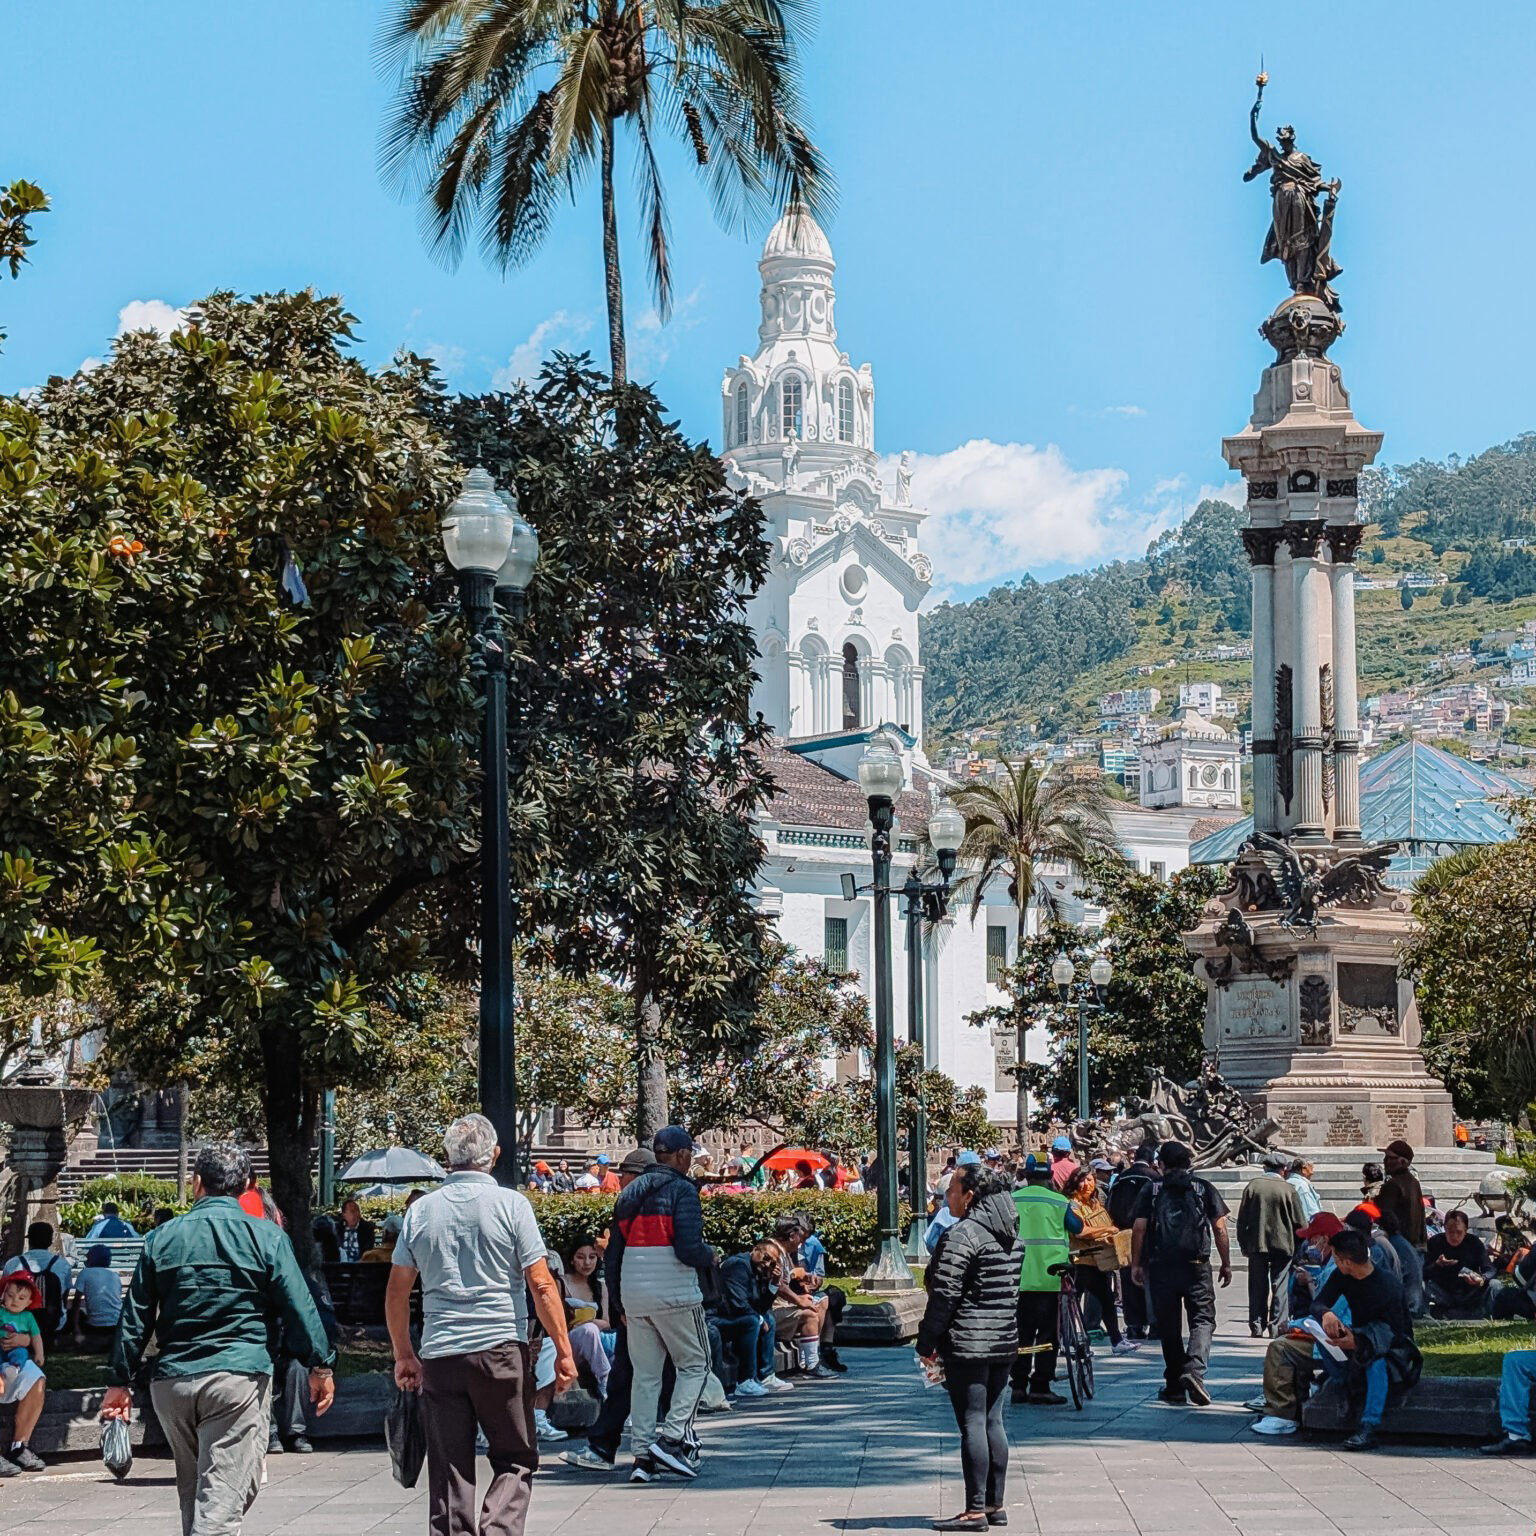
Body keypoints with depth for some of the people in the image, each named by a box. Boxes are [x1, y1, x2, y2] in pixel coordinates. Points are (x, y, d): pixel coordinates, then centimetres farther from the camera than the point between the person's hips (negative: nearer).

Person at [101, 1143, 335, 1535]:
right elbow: (298, 1308, -3)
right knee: (223, 1499, -8)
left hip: (171, 1381, 4)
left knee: (192, 1495, 19)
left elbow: (135, 1316, 10)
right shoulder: (266, 1237, 0)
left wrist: (119, 1381, 15)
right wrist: (320, 1366, 5)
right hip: (239, 1378, -4)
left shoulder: (161, 1238, 8)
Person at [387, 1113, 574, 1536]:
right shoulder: (511, 1204, -3)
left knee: (449, 1469, 7)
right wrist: (563, 1350, -1)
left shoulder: (421, 1211, 7)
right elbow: (541, 1285, -7)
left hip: (439, 1354, 3)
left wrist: (403, 1354, 20)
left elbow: (397, 1292, 9)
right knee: (516, 1459, 7)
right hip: (502, 1348, -3)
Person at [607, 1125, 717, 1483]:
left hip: (634, 1297, 6)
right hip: (675, 1293, -6)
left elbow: (613, 1255, 17)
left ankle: (642, 1453, 6)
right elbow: (688, 1249, -17)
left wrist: (619, 1303, 22)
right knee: (694, 1363, 7)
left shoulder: (630, 1194, 16)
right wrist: (710, 1256, 5)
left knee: (644, 1374, 10)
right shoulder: (682, 1190, -6)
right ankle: (672, 1437, -7)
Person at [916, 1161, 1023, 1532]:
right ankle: (995, 1504, 16)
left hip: (967, 1344, -8)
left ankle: (975, 1510, -4)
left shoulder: (964, 1234, -15)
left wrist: (928, 1341, -9)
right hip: (1005, 1341, 8)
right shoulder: (1012, 1236, 12)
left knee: (972, 1423, -6)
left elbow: (944, 1293, -16)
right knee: (993, 1421, 12)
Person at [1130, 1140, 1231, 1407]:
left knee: (1169, 1327, 9)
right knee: (1202, 1320, 2)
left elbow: (1139, 1229, -2)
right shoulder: (1204, 1189, 4)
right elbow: (1219, 1229, 2)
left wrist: (1136, 1263, 6)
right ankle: (1194, 1369, -24)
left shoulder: (1151, 1192, 4)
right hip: (1196, 1267, -1)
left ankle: (1175, 1387, 13)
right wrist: (1226, 1264, 9)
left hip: (1161, 1267, 1)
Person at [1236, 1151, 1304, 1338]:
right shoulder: (1288, 1189, -7)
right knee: (1279, 1285, 6)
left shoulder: (1252, 1186, -1)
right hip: (1282, 1244, -2)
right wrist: (1299, 1247, 9)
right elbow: (1299, 1222, -3)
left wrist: (1244, 1244, 10)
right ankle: (1276, 1324, 4)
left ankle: (1257, 1325, 8)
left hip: (1257, 1244, 2)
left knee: (1258, 1287, 8)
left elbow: (1242, 1219, 1)